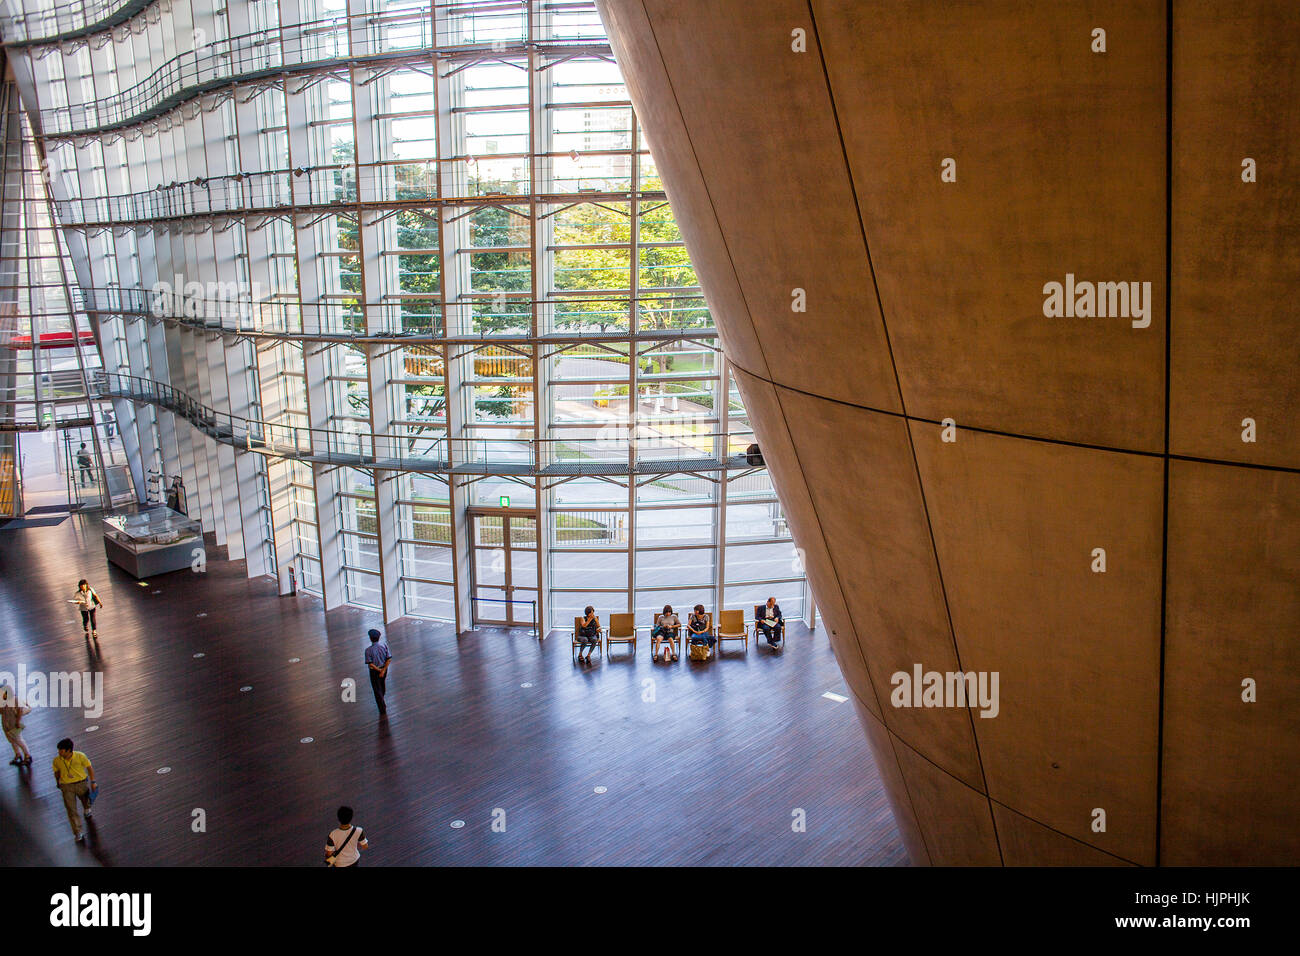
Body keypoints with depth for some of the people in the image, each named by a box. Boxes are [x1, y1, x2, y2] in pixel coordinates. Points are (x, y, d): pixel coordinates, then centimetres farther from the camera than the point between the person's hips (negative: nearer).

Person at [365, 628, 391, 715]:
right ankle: (382, 702, 56)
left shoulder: (368, 650, -23)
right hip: (384, 668, 4)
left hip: (374, 671, -4)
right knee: (382, 684, 29)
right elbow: (389, 659, -15)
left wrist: (379, 670, -11)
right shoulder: (384, 646, -14)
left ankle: (383, 709, 11)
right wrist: (383, 670, -15)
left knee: (377, 689, 9)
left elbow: (370, 664, -22)